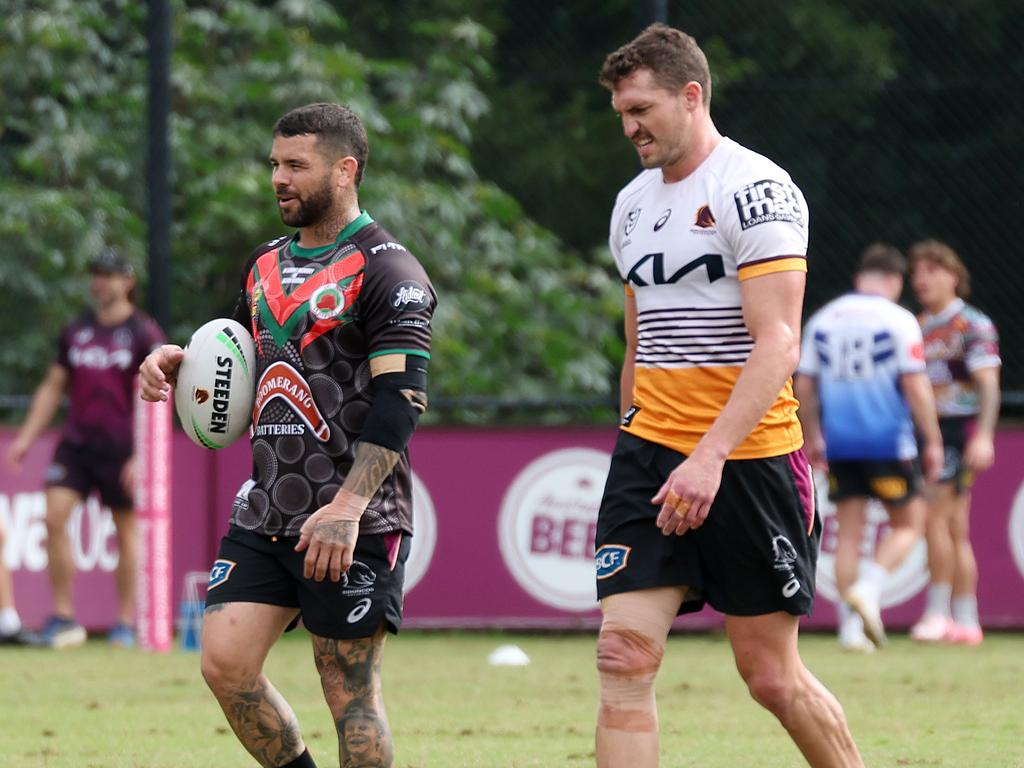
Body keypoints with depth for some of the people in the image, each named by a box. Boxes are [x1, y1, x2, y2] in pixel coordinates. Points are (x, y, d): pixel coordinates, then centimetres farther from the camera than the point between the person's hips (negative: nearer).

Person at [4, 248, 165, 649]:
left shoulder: (144, 333, -3)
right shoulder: (75, 331, 13)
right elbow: (53, 387, 19)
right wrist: (26, 437, 12)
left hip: (122, 447, -4)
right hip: (76, 443, 5)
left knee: (126, 531, 1)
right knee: (54, 517, -9)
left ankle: (126, 623, 9)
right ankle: (63, 619, -4)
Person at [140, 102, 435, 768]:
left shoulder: (388, 272, -8)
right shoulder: (265, 266, 16)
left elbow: (401, 401, -16)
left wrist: (347, 508, -25)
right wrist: (179, 363, 7)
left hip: (354, 527, -7)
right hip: (264, 515, 7)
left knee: (350, 690, -4)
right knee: (225, 663, -3)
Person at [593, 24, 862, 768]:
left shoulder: (757, 190, -10)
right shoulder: (633, 205, 14)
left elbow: (777, 344, -18)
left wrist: (710, 456, -27)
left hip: (747, 459, -6)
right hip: (649, 454, 6)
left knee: (772, 677, 1)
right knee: (624, 657, -8)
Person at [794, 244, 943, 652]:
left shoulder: (823, 319, 9)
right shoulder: (898, 320, -5)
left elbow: (804, 385, 11)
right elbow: (915, 385, -9)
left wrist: (812, 438, 21)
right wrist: (932, 441, -3)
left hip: (838, 445, 4)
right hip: (888, 442, -4)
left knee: (849, 532, 9)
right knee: (909, 523, 9)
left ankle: (850, 626, 3)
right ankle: (868, 588, -14)